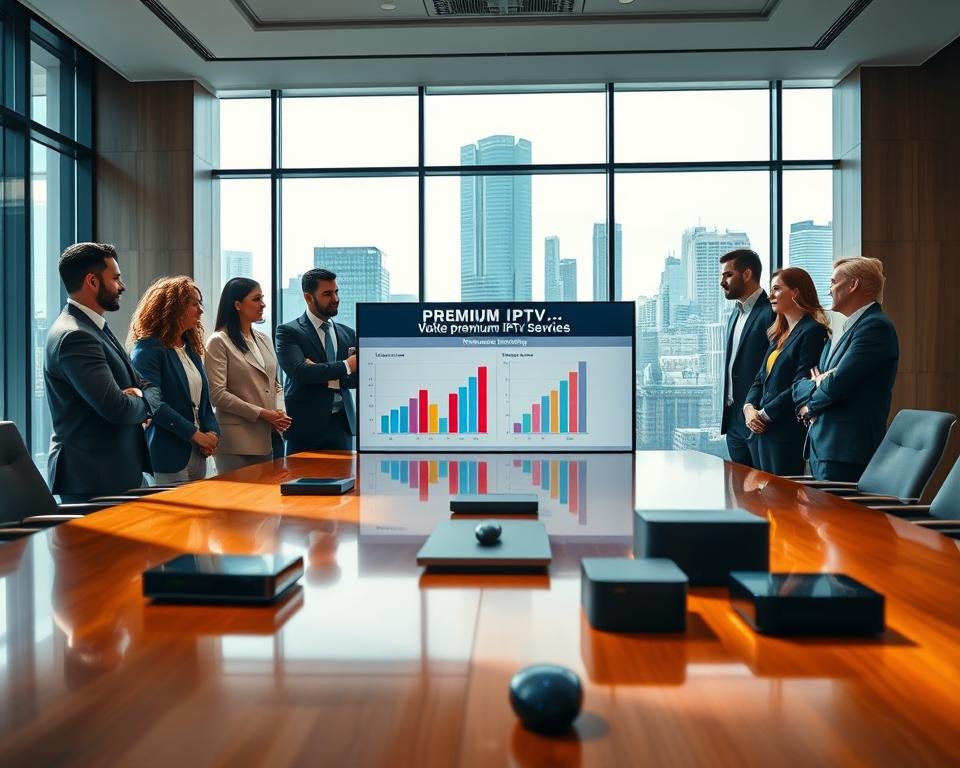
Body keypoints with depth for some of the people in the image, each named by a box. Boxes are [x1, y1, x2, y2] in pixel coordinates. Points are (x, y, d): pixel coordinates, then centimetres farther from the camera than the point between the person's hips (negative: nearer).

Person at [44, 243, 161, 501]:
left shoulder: (95, 328, 13)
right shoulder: (73, 336, -18)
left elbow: (150, 386, 13)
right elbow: (117, 408, -26)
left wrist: (140, 393, -9)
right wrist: (144, 401, -5)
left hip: (116, 471, 9)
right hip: (91, 480, -9)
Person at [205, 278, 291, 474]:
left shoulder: (264, 340, 15)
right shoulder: (219, 342, -6)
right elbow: (217, 394, -13)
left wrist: (280, 412, -1)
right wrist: (261, 413, -15)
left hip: (269, 438, 6)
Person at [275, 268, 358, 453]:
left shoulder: (348, 333, 13)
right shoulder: (288, 332, -1)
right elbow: (299, 371, -17)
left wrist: (322, 374, -10)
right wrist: (346, 366, -14)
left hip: (343, 424, 4)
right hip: (306, 425, -4)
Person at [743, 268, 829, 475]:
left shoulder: (812, 331, -10)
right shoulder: (779, 334, 17)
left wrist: (764, 414, -12)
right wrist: (749, 407, -1)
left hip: (789, 433, -8)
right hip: (764, 431, 8)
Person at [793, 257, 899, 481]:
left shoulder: (876, 326, -11)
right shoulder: (845, 329, 19)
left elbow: (837, 383, -19)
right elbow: (800, 381, 16)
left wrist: (810, 406, 0)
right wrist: (817, 387, -6)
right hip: (821, 446, 9)